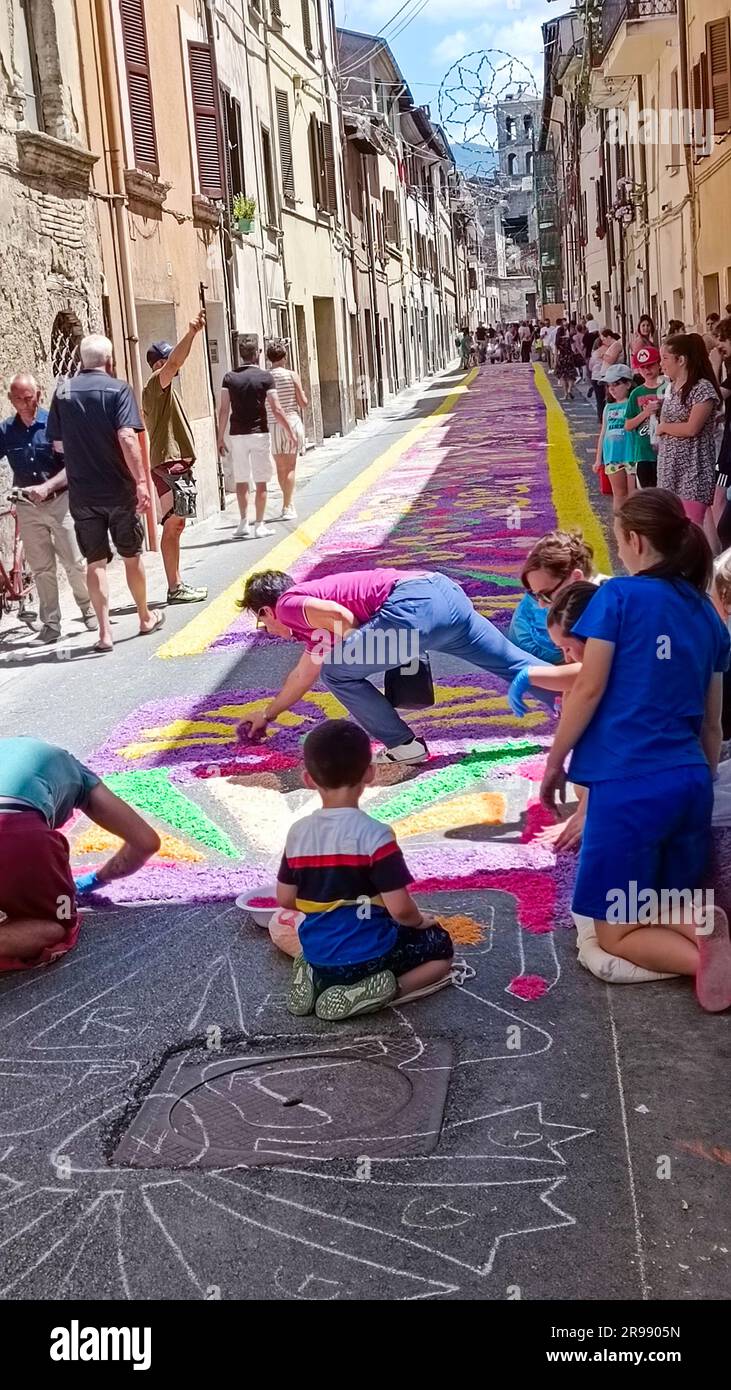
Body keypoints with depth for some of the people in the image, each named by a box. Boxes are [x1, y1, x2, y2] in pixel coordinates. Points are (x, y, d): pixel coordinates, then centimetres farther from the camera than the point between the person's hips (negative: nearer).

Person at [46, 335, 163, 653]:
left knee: (95, 561, 7)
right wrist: (141, 481, -18)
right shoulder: (118, 389, -7)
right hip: (118, 490, -2)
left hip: (82, 493, 2)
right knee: (132, 555, 14)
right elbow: (127, 438, -19)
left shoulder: (63, 391, 3)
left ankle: (104, 631, 1)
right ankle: (146, 618, 29)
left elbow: (58, 444, 7)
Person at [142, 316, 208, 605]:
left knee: (175, 527, 12)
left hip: (176, 464, 11)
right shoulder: (157, 384, -9)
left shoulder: (161, 390, 22)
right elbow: (174, 363, -28)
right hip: (169, 465, -11)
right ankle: (174, 588, -17)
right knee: (173, 525, -15)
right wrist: (191, 333, -40)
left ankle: (177, 584, 17)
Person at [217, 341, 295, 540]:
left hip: (237, 435, 3)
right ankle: (259, 525, 4)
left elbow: (223, 409, -1)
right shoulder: (265, 377, -4)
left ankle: (244, 523, 13)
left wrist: (220, 437, 5)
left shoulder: (229, 378, 2)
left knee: (241, 481, 13)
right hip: (259, 434, -2)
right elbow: (276, 410, -8)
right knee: (261, 482, 4)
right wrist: (290, 432, 0)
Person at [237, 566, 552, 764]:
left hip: (415, 605, -10)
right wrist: (267, 715, 62)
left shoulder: (288, 605, 9)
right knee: (516, 665, 16)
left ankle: (405, 746, 9)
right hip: (445, 592, 10)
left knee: (337, 672, 4)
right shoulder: (312, 611, 36)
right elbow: (303, 676, 50)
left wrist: (358, 648, 7)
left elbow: (341, 616, -12)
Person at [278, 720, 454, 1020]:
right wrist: (420, 921, 2)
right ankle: (364, 993, -6)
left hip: (317, 956, 6)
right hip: (369, 955, -6)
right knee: (440, 947, 17)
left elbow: (285, 899, 4)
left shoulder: (298, 833, -4)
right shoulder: (375, 835, -20)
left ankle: (318, 979, 7)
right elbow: (400, 909, -21)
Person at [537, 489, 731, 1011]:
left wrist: (554, 762, 3)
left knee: (616, 933, 8)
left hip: (628, 784, -6)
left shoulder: (619, 596, -6)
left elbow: (590, 688, -8)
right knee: (671, 911, 22)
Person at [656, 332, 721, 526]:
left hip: (692, 470, -8)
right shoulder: (671, 387, 13)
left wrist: (663, 427, -6)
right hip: (670, 469, 8)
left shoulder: (703, 388, -12)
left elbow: (691, 428, -19)